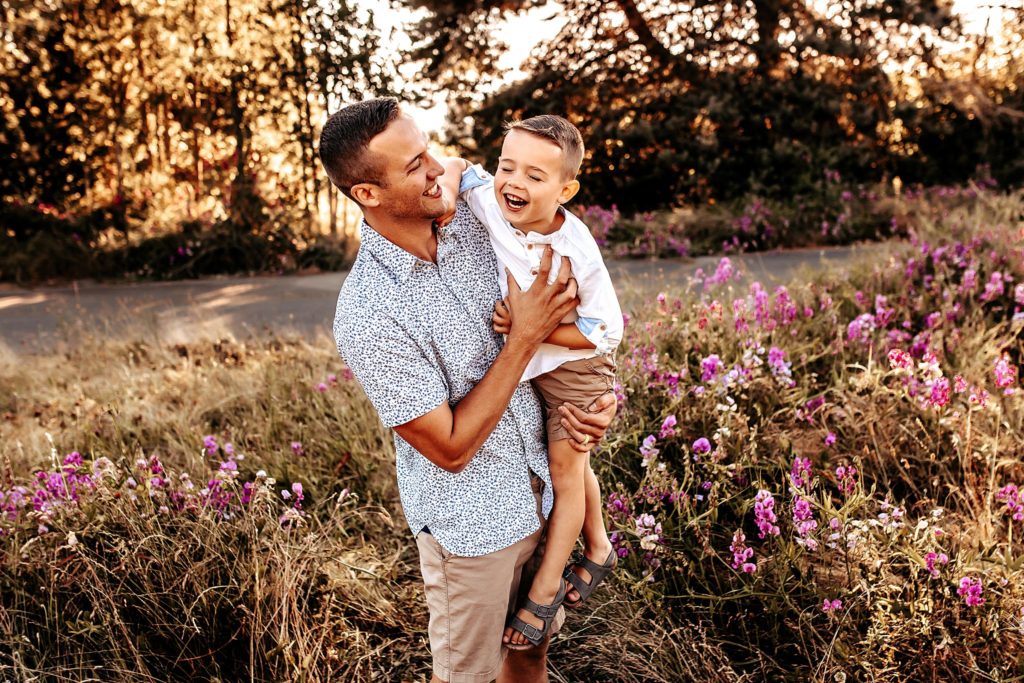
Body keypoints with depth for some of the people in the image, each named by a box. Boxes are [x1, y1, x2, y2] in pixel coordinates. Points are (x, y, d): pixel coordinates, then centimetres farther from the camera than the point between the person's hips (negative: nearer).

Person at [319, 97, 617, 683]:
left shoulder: (471, 224, -7)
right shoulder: (368, 315, -27)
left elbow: (569, 321, 8)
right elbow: (451, 448, -22)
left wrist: (593, 396, -9)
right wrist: (526, 337, -24)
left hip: (542, 491, 6)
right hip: (473, 524, -5)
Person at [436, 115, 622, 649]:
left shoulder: (575, 253, -32)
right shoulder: (489, 203, -20)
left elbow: (606, 330, -24)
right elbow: (455, 167, -2)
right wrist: (447, 194, -25)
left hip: (573, 367, -6)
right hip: (521, 364, 6)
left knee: (565, 472, 8)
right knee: (570, 468, 23)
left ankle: (545, 589, 25)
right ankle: (597, 551, 46)